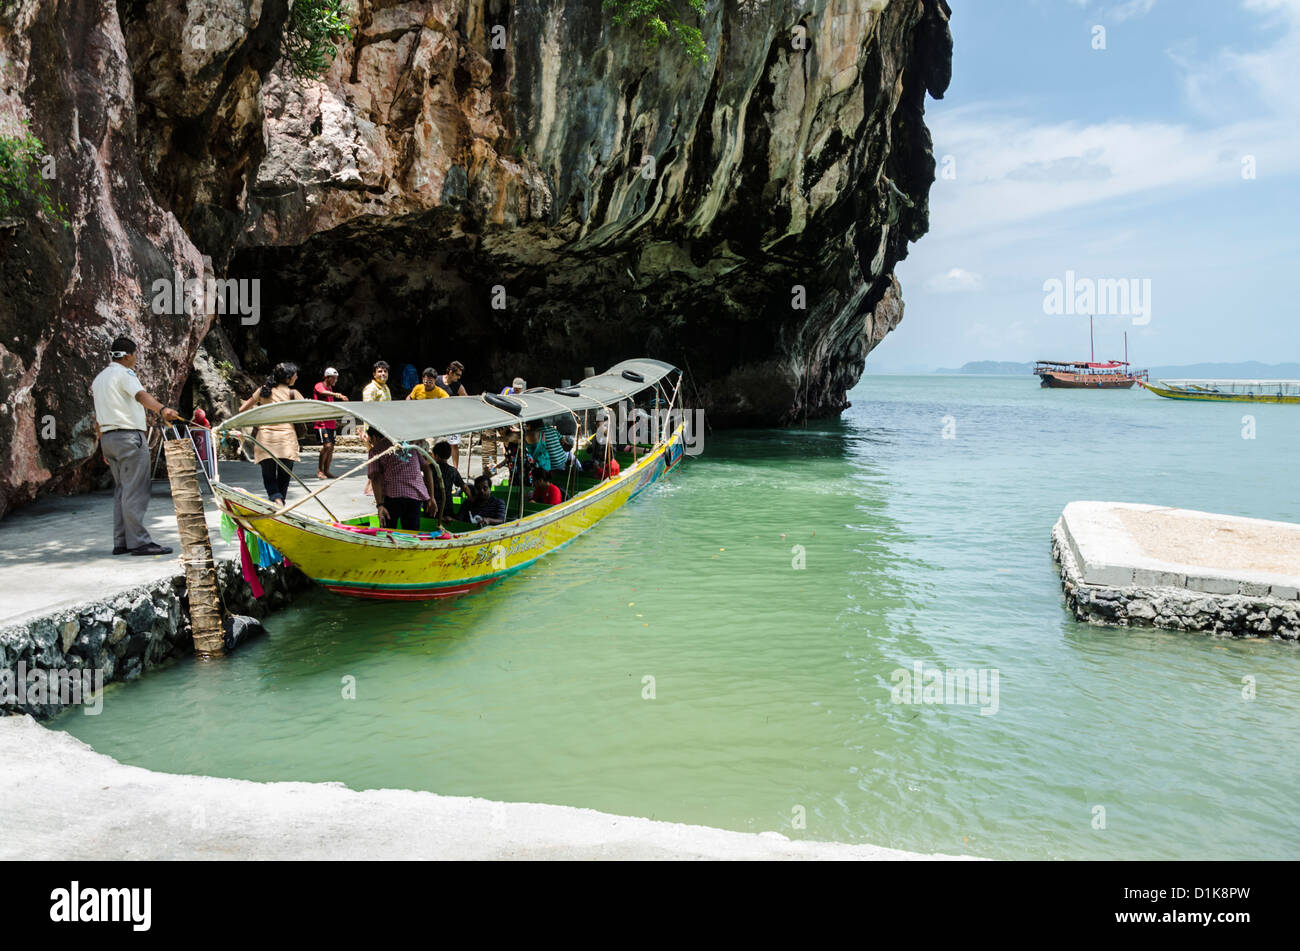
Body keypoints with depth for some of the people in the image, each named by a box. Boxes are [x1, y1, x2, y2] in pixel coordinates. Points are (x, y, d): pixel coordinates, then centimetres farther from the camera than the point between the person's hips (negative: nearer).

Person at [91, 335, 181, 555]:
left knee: (122, 490, 12)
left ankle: (121, 541, 10)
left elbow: (98, 419, 22)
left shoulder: (99, 378, 21)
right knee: (135, 490, -10)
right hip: (129, 436, -9)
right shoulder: (124, 373, -6)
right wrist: (162, 409, -46)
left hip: (108, 438, 9)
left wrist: (105, 449, 23)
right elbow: (141, 395, -29)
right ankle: (138, 541, -12)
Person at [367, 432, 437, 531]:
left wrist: (379, 505, -13)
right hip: (416, 496, 4)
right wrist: (431, 498, 17)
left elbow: (375, 477, -6)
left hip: (393, 496, -4)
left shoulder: (376, 449, 9)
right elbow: (427, 468, 17)